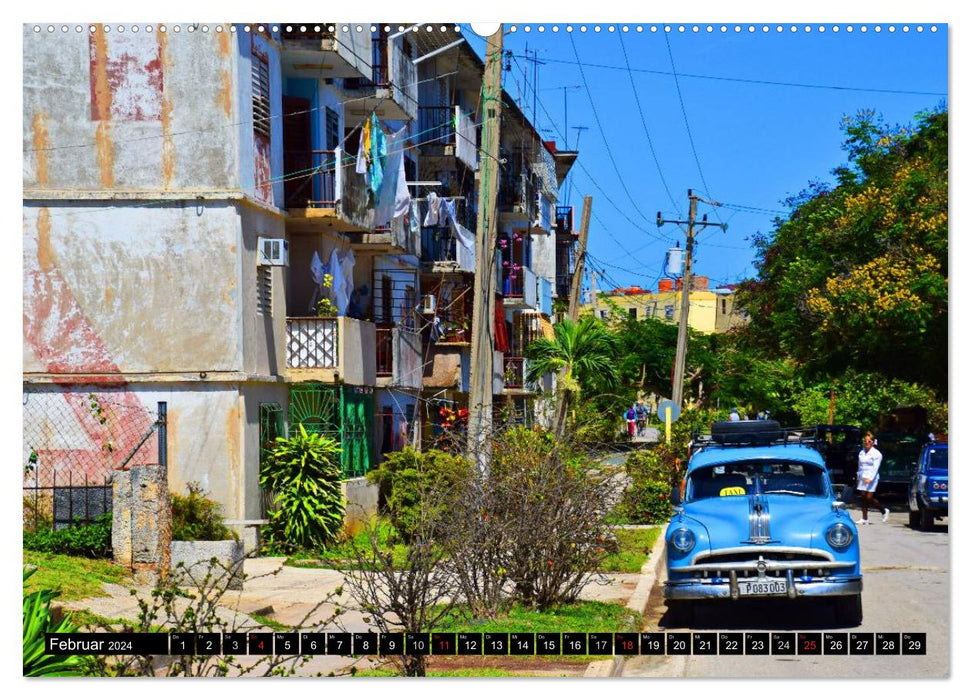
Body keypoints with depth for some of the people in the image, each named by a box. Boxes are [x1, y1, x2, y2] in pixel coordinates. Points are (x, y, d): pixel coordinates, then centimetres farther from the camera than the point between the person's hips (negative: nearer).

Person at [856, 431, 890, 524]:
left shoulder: (876, 454, -4)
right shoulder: (861, 453, 14)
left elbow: (875, 468, -13)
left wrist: (870, 478, -23)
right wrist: (858, 477, 22)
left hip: (872, 478, -6)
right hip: (862, 478, 6)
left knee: (869, 498, -11)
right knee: (863, 497, 0)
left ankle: (884, 511, 10)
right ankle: (864, 519, 4)